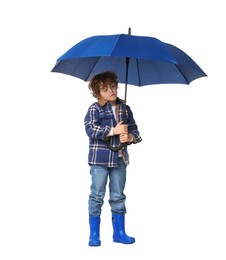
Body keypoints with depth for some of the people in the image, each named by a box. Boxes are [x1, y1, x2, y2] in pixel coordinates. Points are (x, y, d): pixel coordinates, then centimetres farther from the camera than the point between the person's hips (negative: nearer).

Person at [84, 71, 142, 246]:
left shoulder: (125, 109, 9)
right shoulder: (94, 109, -6)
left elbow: (134, 130, 11)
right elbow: (90, 130, -19)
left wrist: (130, 137, -12)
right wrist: (114, 131, -22)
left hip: (120, 158, 4)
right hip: (100, 158, -4)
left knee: (118, 196, 11)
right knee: (97, 195, 1)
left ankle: (119, 232, 21)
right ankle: (94, 234, 9)